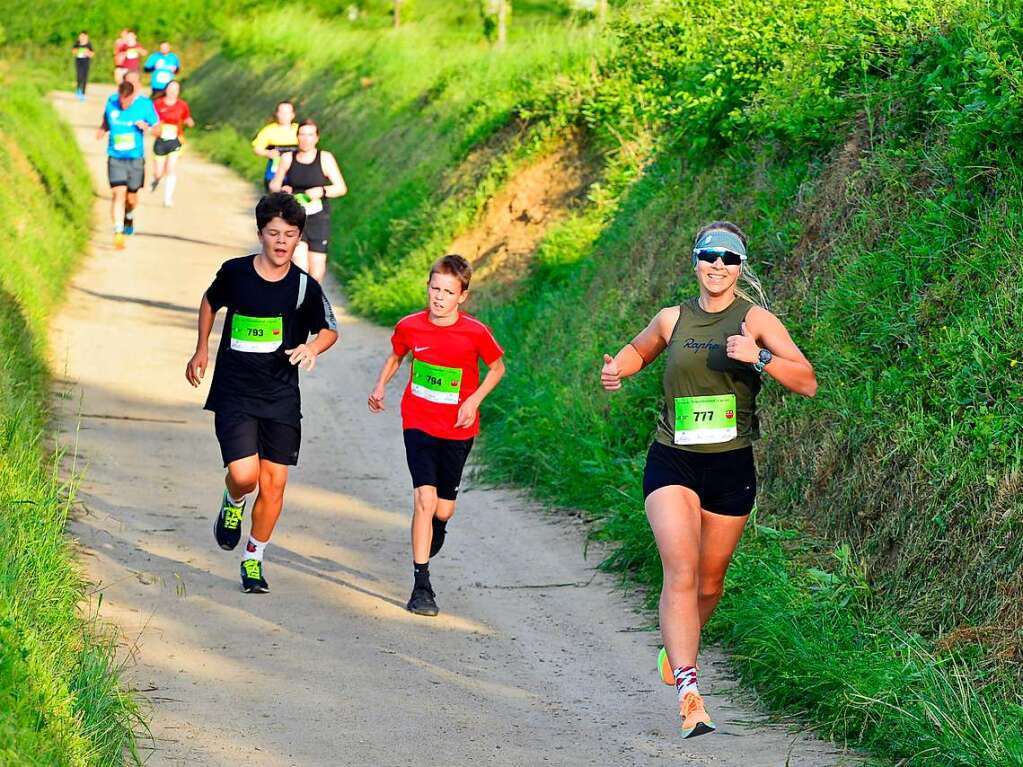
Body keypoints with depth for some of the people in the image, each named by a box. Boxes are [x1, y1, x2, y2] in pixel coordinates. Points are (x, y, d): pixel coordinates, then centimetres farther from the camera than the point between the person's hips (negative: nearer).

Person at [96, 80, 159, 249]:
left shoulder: (145, 105, -9)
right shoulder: (111, 104, -5)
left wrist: (146, 127, -23)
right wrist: (102, 130, -9)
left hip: (136, 159, 0)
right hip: (115, 158, 0)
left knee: (131, 197, 13)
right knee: (119, 194, -16)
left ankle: (129, 217, 47)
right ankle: (118, 233, -18)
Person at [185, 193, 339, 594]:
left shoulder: (305, 287, -7)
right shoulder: (234, 272, -4)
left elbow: (330, 330, 2)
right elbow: (210, 302, 16)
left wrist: (313, 348, -20)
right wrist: (202, 350, 19)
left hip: (281, 397, 1)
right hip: (233, 392, -1)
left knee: (274, 482, 1)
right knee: (245, 474, -17)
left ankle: (254, 559, 21)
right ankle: (233, 503, 21)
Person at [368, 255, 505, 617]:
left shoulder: (476, 333, -13)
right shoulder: (410, 326, -7)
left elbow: (497, 368, 4)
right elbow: (395, 356, 14)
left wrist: (473, 401, -8)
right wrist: (380, 387, -2)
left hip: (458, 429, 0)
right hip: (418, 424, 0)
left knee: (443, 509, 9)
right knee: (425, 498, -17)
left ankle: (436, 529, 50)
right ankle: (421, 586, -13)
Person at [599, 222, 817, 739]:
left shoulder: (755, 319, -3)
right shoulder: (672, 319, 5)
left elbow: (807, 383, -9)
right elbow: (638, 350, 27)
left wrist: (759, 357, -24)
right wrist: (616, 370, 5)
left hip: (731, 467, 0)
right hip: (672, 463, 0)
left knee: (709, 583, 12)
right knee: (680, 573, -19)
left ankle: (677, 649, 43)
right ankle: (687, 688, -27)